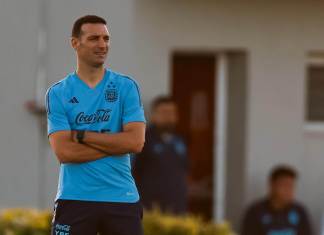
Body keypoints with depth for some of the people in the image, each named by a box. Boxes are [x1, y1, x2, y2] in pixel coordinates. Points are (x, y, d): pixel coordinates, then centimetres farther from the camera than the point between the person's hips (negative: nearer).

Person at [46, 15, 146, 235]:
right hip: (74, 199, -1)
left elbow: (136, 141, -8)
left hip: (122, 198, 1)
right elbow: (64, 151, -10)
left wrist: (82, 135, -9)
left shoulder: (126, 87, 4)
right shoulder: (58, 93, 2)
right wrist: (116, 144, -10)